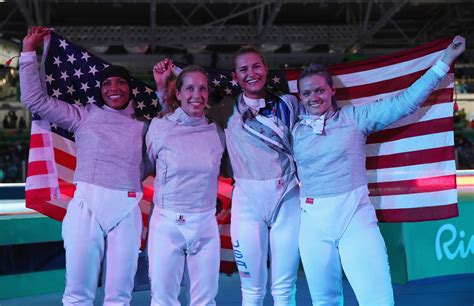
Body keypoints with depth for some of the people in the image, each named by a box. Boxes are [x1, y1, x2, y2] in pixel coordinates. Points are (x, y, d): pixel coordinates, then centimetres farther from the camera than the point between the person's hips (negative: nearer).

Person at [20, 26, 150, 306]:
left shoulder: (142, 127, 17)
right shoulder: (85, 116, 12)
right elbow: (35, 99, 10)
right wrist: (29, 51, 9)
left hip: (127, 210, 1)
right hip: (87, 205, -1)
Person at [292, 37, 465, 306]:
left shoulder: (354, 117, 7)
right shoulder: (296, 130, 11)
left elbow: (404, 103, 5)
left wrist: (444, 62, 5)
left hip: (355, 214, -2)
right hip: (313, 221, 2)